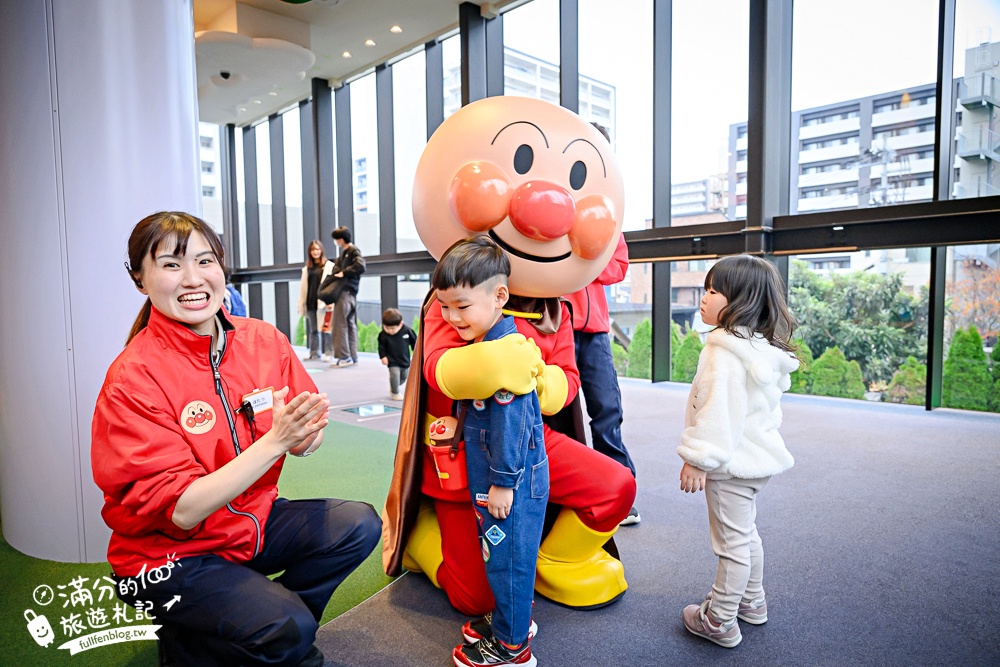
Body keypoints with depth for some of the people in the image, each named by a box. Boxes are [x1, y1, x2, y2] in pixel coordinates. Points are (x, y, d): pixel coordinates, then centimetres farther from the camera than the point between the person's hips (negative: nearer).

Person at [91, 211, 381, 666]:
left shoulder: (263, 339, -7)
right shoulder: (133, 380, -20)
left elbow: (303, 442, -1)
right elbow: (181, 511, -23)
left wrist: (303, 434, -26)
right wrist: (274, 440, -32)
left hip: (252, 519, 5)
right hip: (170, 551, -5)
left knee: (358, 525, -13)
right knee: (289, 630, -21)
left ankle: (263, 624, 7)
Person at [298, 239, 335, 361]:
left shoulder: (328, 266, 1)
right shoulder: (307, 267, 16)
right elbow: (303, 286, 16)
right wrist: (301, 303, 10)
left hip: (323, 301, -5)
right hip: (310, 302, 5)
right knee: (313, 329, 9)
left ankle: (328, 353, 2)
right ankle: (314, 353, 16)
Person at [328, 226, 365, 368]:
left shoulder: (354, 251, -8)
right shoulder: (343, 252, 18)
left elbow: (361, 266, -23)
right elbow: (337, 267, 17)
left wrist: (344, 272, -16)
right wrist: (337, 271, -5)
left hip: (345, 292, -9)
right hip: (351, 293, 9)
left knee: (340, 324, -6)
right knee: (350, 324, 9)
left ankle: (344, 356, -4)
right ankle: (352, 356, 14)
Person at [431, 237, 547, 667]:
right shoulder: (486, 342, 7)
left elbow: (510, 422, -25)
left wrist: (502, 482, -19)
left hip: (512, 483, -9)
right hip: (496, 477, 9)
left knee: (507, 558, 7)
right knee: (505, 555, 24)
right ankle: (512, 616, 43)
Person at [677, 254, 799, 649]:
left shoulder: (726, 353, -24)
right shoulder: (765, 349, 7)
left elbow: (717, 411, -27)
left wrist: (698, 458, -21)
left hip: (731, 464, -10)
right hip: (757, 455, 10)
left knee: (732, 542, 3)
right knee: (746, 533, 24)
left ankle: (719, 622, 18)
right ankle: (752, 602, 41)